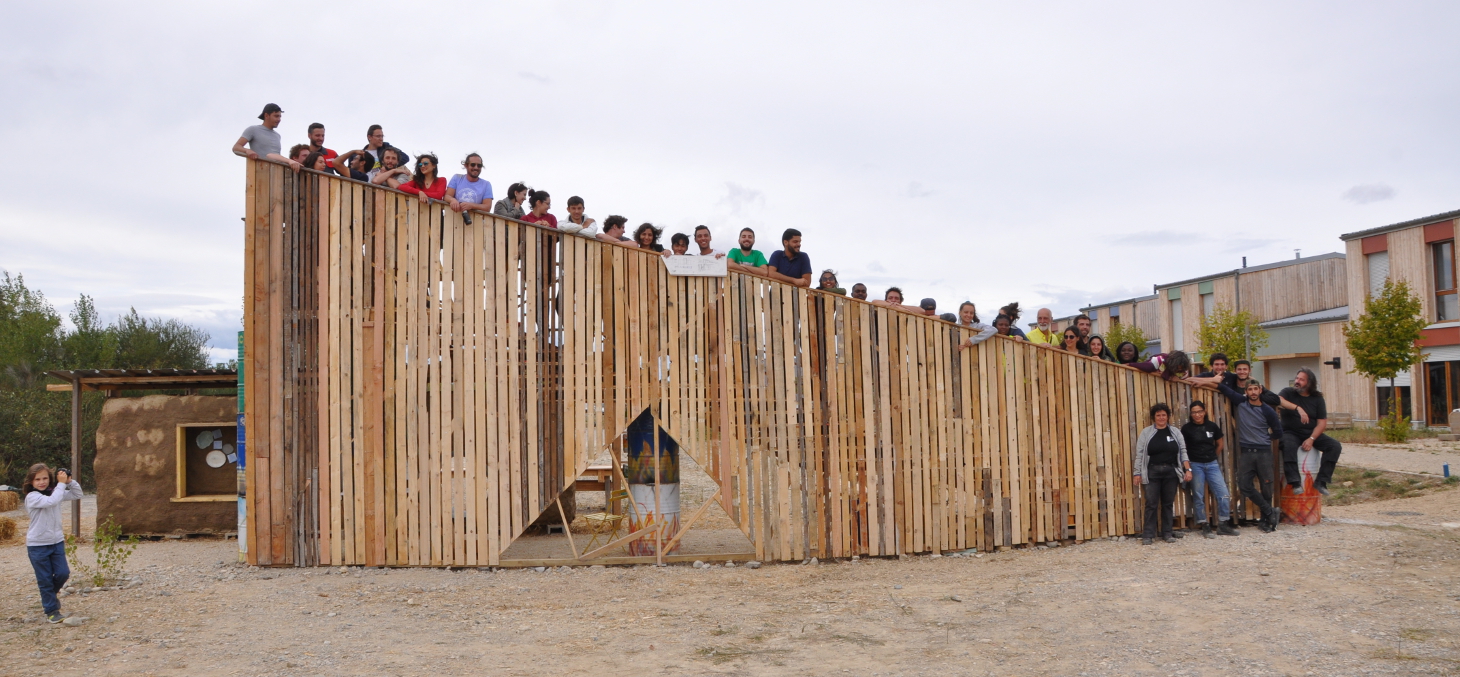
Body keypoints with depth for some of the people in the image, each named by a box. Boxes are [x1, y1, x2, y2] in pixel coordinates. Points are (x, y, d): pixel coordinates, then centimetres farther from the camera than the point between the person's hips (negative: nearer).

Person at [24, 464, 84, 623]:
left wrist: (70, 481, -7)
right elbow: (51, 501, -31)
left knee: (63, 573, 3)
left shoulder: (54, 492, 4)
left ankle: (50, 595, 32)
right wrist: (61, 483, -23)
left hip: (57, 541, 5)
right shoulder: (32, 497, -14)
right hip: (37, 545, -5)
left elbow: (77, 495, 8)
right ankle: (51, 610, 14)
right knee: (45, 579, 4)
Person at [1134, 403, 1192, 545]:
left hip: (1171, 472, 2)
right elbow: (1139, 454, 0)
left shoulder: (1175, 433, 9)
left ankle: (1167, 533, 16)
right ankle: (1148, 535, 1)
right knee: (1151, 504, -3)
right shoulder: (1146, 433, 2)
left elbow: (1183, 452, 7)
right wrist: (1138, 473, -5)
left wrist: (1188, 470, -4)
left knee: (1168, 503, 7)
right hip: (1152, 472, -2)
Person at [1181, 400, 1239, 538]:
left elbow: (1220, 444, 17)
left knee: (1223, 494, -2)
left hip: (1212, 464, 3)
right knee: (1199, 497, 1)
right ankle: (1205, 526, 9)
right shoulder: (1187, 428, -6)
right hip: (1195, 465, -3)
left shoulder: (1212, 426, 3)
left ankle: (1223, 525, 10)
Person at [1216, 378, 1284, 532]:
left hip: (1264, 453, -2)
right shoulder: (1241, 403, 4)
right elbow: (1225, 388, 9)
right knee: (1244, 486, -7)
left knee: (1266, 487, 3)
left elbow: (1278, 433, 9)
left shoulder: (1268, 411, -2)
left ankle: (1266, 520, 15)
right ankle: (1271, 513, 4)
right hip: (1245, 452, 2)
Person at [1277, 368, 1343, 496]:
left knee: (1335, 446, -20)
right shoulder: (1288, 393, 3)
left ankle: (1321, 481, -18)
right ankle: (1295, 482, -37)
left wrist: (1311, 439, -16)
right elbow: (1278, 400, -22)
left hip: (1312, 433, 3)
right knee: (1288, 446, -37)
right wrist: (1298, 408, -36)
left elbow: (1322, 423, 0)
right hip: (1291, 432, -3)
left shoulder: (1317, 399, 7)